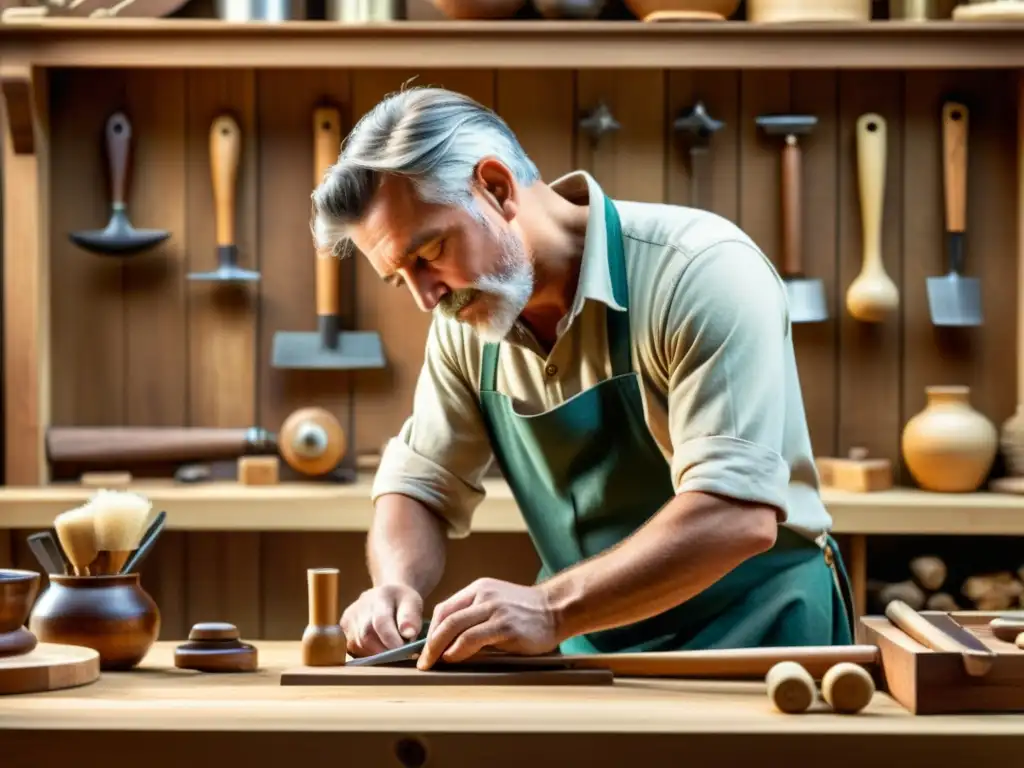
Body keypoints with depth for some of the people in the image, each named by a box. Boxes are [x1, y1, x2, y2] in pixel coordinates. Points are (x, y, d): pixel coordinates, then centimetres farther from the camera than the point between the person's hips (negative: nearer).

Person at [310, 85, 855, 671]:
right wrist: (396, 585, -12)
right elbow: (420, 489, 11)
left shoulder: (703, 271, -18)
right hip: (594, 651, 6)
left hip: (755, 631, -6)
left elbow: (737, 512, -26)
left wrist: (550, 610, -35)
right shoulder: (464, 322, 3)